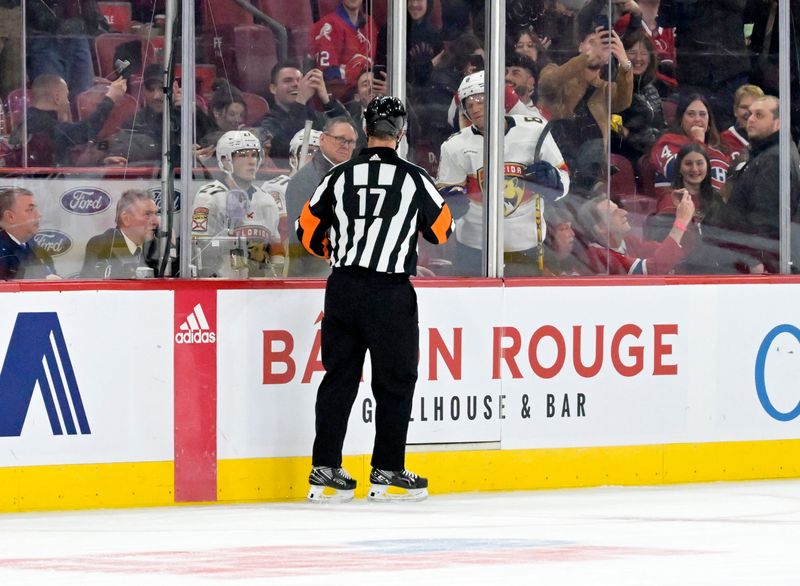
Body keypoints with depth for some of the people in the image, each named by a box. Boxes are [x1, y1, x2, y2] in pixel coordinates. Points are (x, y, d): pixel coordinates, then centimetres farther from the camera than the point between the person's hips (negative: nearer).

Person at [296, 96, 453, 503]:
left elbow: (308, 232, 9)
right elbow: (441, 230, 6)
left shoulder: (339, 177, 2)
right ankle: (387, 472, 5)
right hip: (390, 293, -4)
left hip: (343, 287, 4)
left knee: (339, 377, 10)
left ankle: (324, 470, 9)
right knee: (395, 381, 5)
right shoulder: (414, 179, -6)